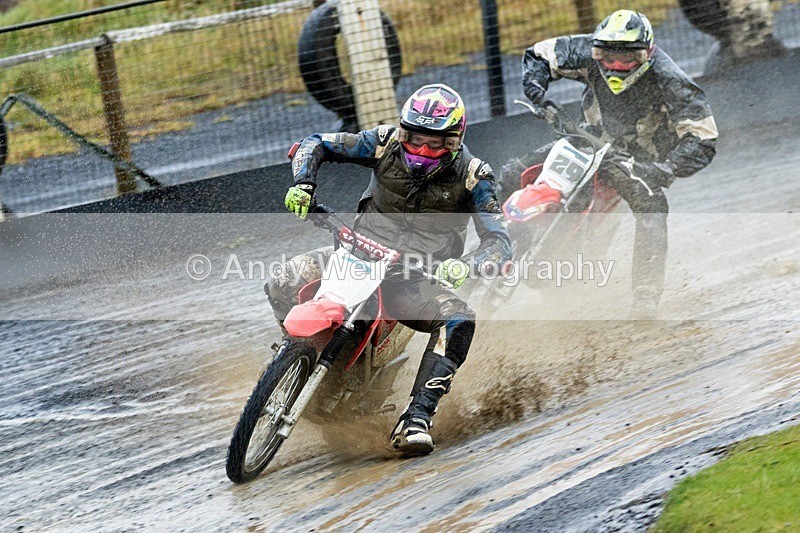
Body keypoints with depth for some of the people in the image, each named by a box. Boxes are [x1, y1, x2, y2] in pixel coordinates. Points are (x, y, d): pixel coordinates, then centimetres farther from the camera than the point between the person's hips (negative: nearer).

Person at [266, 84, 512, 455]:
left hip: (416, 274, -2)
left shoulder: (472, 177, -8)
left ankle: (416, 420, -32)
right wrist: (303, 183, -15)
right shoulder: (386, 143, -3)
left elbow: (499, 242, -14)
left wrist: (465, 265, -37)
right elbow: (316, 144, 7)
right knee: (281, 288, -19)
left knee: (459, 320, -33)